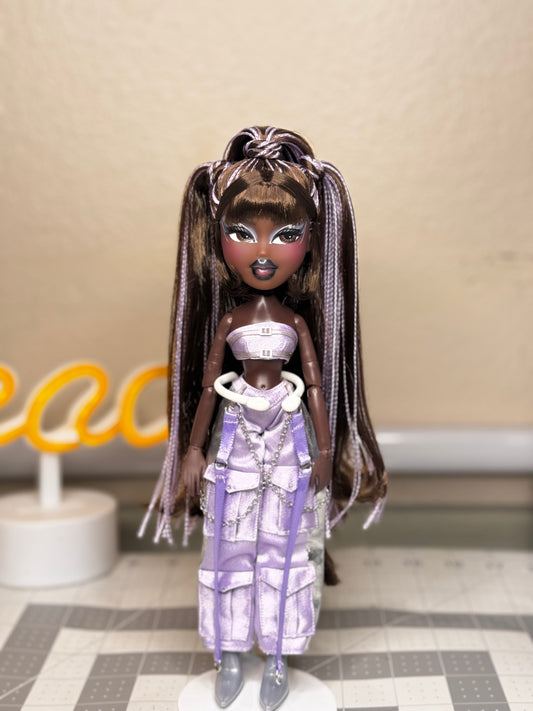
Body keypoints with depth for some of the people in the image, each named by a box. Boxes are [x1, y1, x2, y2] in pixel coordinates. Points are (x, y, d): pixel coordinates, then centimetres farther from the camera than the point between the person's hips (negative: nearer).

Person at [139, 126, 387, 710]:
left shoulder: (299, 319, -3)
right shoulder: (228, 318, -3)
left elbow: (317, 383, 0)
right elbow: (208, 383, 1)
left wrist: (325, 450, 0)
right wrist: (194, 448, 1)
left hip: (288, 440, 0)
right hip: (237, 439, 0)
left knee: (283, 550, 7)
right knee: (232, 549, 8)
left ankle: (277, 662, 23)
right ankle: (229, 659, 25)